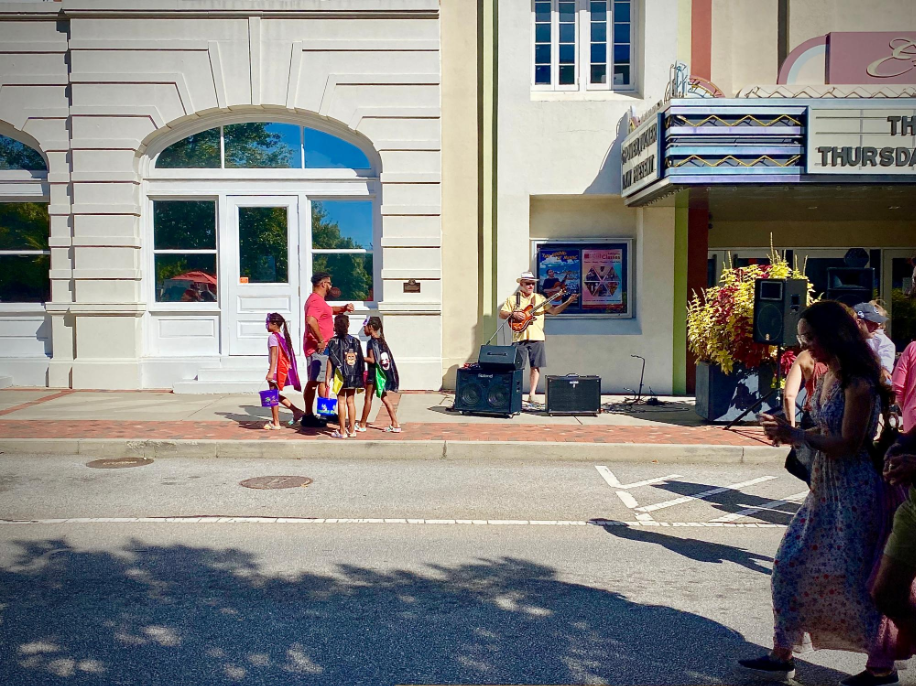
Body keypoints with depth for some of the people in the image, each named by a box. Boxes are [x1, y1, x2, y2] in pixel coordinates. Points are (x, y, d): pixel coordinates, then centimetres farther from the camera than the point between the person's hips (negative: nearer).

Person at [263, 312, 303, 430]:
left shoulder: (273, 337, -13)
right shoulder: (283, 336, 13)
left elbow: (274, 355, -19)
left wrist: (271, 372, -22)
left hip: (277, 369, -9)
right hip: (284, 368, 9)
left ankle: (275, 423, 5)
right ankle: (297, 411, 16)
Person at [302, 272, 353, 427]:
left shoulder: (317, 300, 19)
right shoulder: (316, 301, -15)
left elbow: (330, 310, 38)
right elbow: (311, 321, -32)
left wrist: (344, 308, 20)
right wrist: (321, 341, -26)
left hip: (316, 348, 11)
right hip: (319, 349, -11)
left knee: (312, 382, 11)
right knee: (323, 381, -7)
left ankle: (308, 415, 15)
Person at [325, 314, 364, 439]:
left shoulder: (333, 342, -8)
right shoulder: (355, 341, 3)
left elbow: (331, 361, -10)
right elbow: (360, 360, 4)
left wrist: (327, 378, -5)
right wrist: (360, 376, 13)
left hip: (340, 376, -4)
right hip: (353, 377, 4)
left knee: (341, 402, 1)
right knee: (350, 401, 12)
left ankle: (342, 431, 4)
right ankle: (352, 429, 17)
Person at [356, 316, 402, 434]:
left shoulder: (372, 342, -15)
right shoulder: (382, 340, 9)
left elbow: (372, 360, -20)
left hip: (374, 372, -7)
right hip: (384, 372, 7)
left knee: (368, 397, 4)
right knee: (385, 398, 9)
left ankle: (362, 424, 14)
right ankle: (395, 424, 4)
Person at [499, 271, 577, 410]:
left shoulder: (540, 298, 14)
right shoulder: (512, 299, 11)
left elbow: (554, 311, 7)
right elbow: (501, 314, 7)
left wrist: (568, 302, -8)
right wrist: (513, 314, -12)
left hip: (537, 338, 2)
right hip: (519, 338, -1)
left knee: (536, 367, 0)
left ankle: (531, 396, 5)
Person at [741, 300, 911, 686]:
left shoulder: (858, 383, -19)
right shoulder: (828, 377, 8)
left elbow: (848, 444, -20)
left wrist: (796, 435, -19)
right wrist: (787, 434, -1)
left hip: (854, 492, -9)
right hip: (825, 489, 9)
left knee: (853, 577, 2)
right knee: (791, 564, 10)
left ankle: (882, 667, 22)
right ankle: (782, 655, 20)